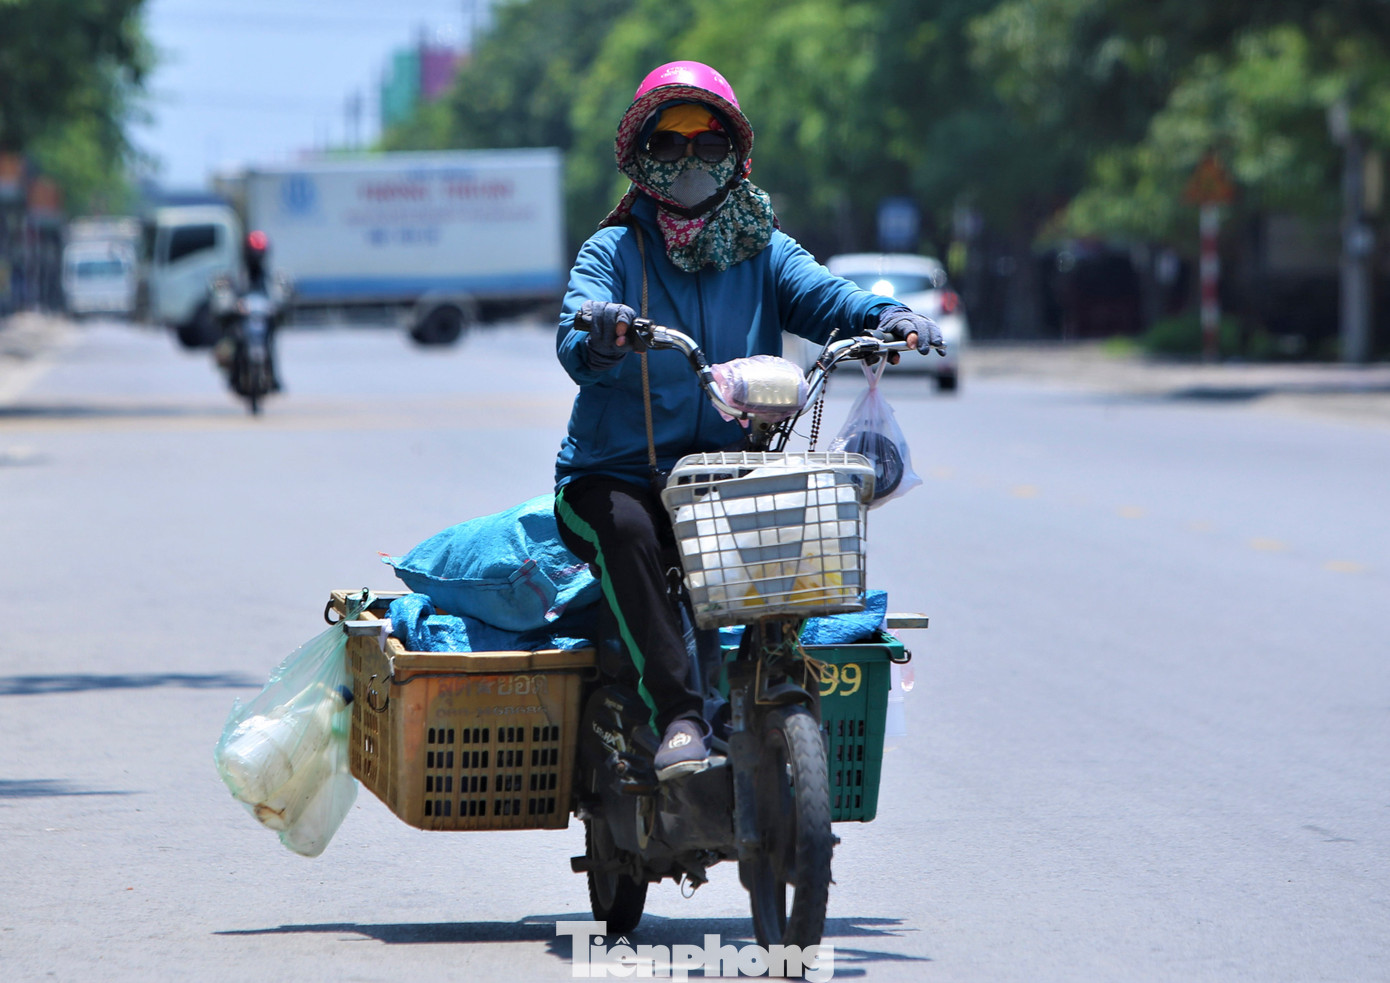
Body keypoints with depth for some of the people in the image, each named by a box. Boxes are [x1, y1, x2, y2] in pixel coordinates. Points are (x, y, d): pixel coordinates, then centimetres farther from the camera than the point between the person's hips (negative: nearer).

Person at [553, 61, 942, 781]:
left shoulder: (763, 253, 12)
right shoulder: (613, 252, 4)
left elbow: (822, 296, -8)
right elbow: (576, 349, -13)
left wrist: (886, 317, -30)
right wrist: (599, 338, -38)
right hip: (615, 475, -2)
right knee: (624, 532, -34)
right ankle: (679, 719, -41)